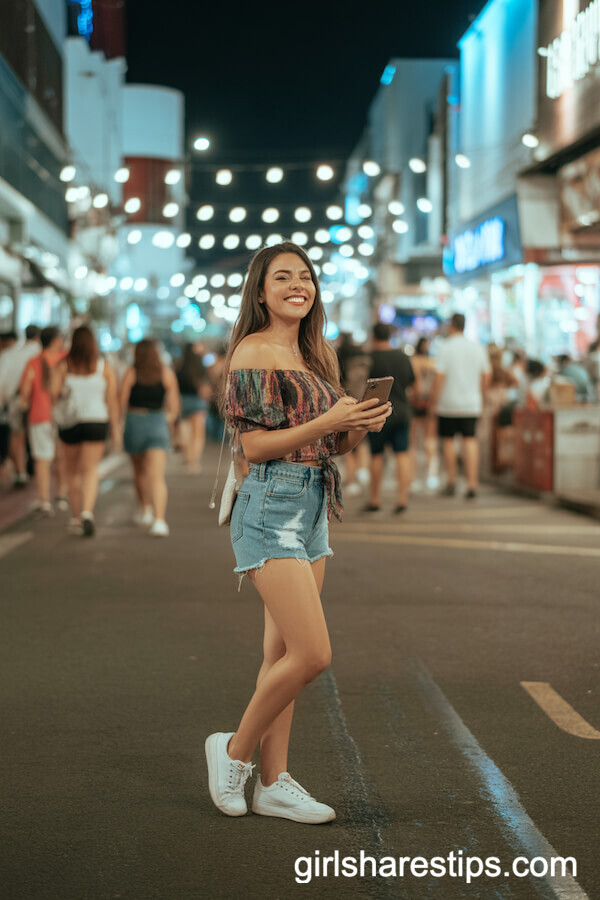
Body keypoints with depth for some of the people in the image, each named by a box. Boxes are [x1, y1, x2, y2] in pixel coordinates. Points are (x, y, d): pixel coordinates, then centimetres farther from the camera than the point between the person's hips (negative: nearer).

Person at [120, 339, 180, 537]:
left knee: (139, 471, 22)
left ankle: (145, 510, 38)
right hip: (158, 424, 0)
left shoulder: (131, 373, -3)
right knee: (157, 476, -9)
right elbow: (174, 407, 3)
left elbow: (121, 403, -6)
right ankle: (159, 519, -24)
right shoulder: (167, 374, 2)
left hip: (134, 422, 0)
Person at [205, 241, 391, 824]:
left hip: (315, 503, 8)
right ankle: (234, 750, 8)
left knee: (284, 654, 10)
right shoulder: (252, 351, -9)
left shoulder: (319, 354, 15)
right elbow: (255, 446, -14)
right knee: (312, 654, -12)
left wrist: (362, 425, -3)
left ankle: (273, 782, 17)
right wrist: (326, 421, -22)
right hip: (271, 506, -8)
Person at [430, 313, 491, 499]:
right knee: (470, 440, -1)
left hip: (448, 404, -3)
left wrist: (434, 399, -3)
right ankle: (472, 483, -10)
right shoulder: (477, 348, 6)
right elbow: (486, 377, 11)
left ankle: (451, 481, 15)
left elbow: (439, 377, -12)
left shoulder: (446, 348, -8)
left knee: (448, 440, 10)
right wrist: (479, 395, 24)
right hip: (472, 404, 3)